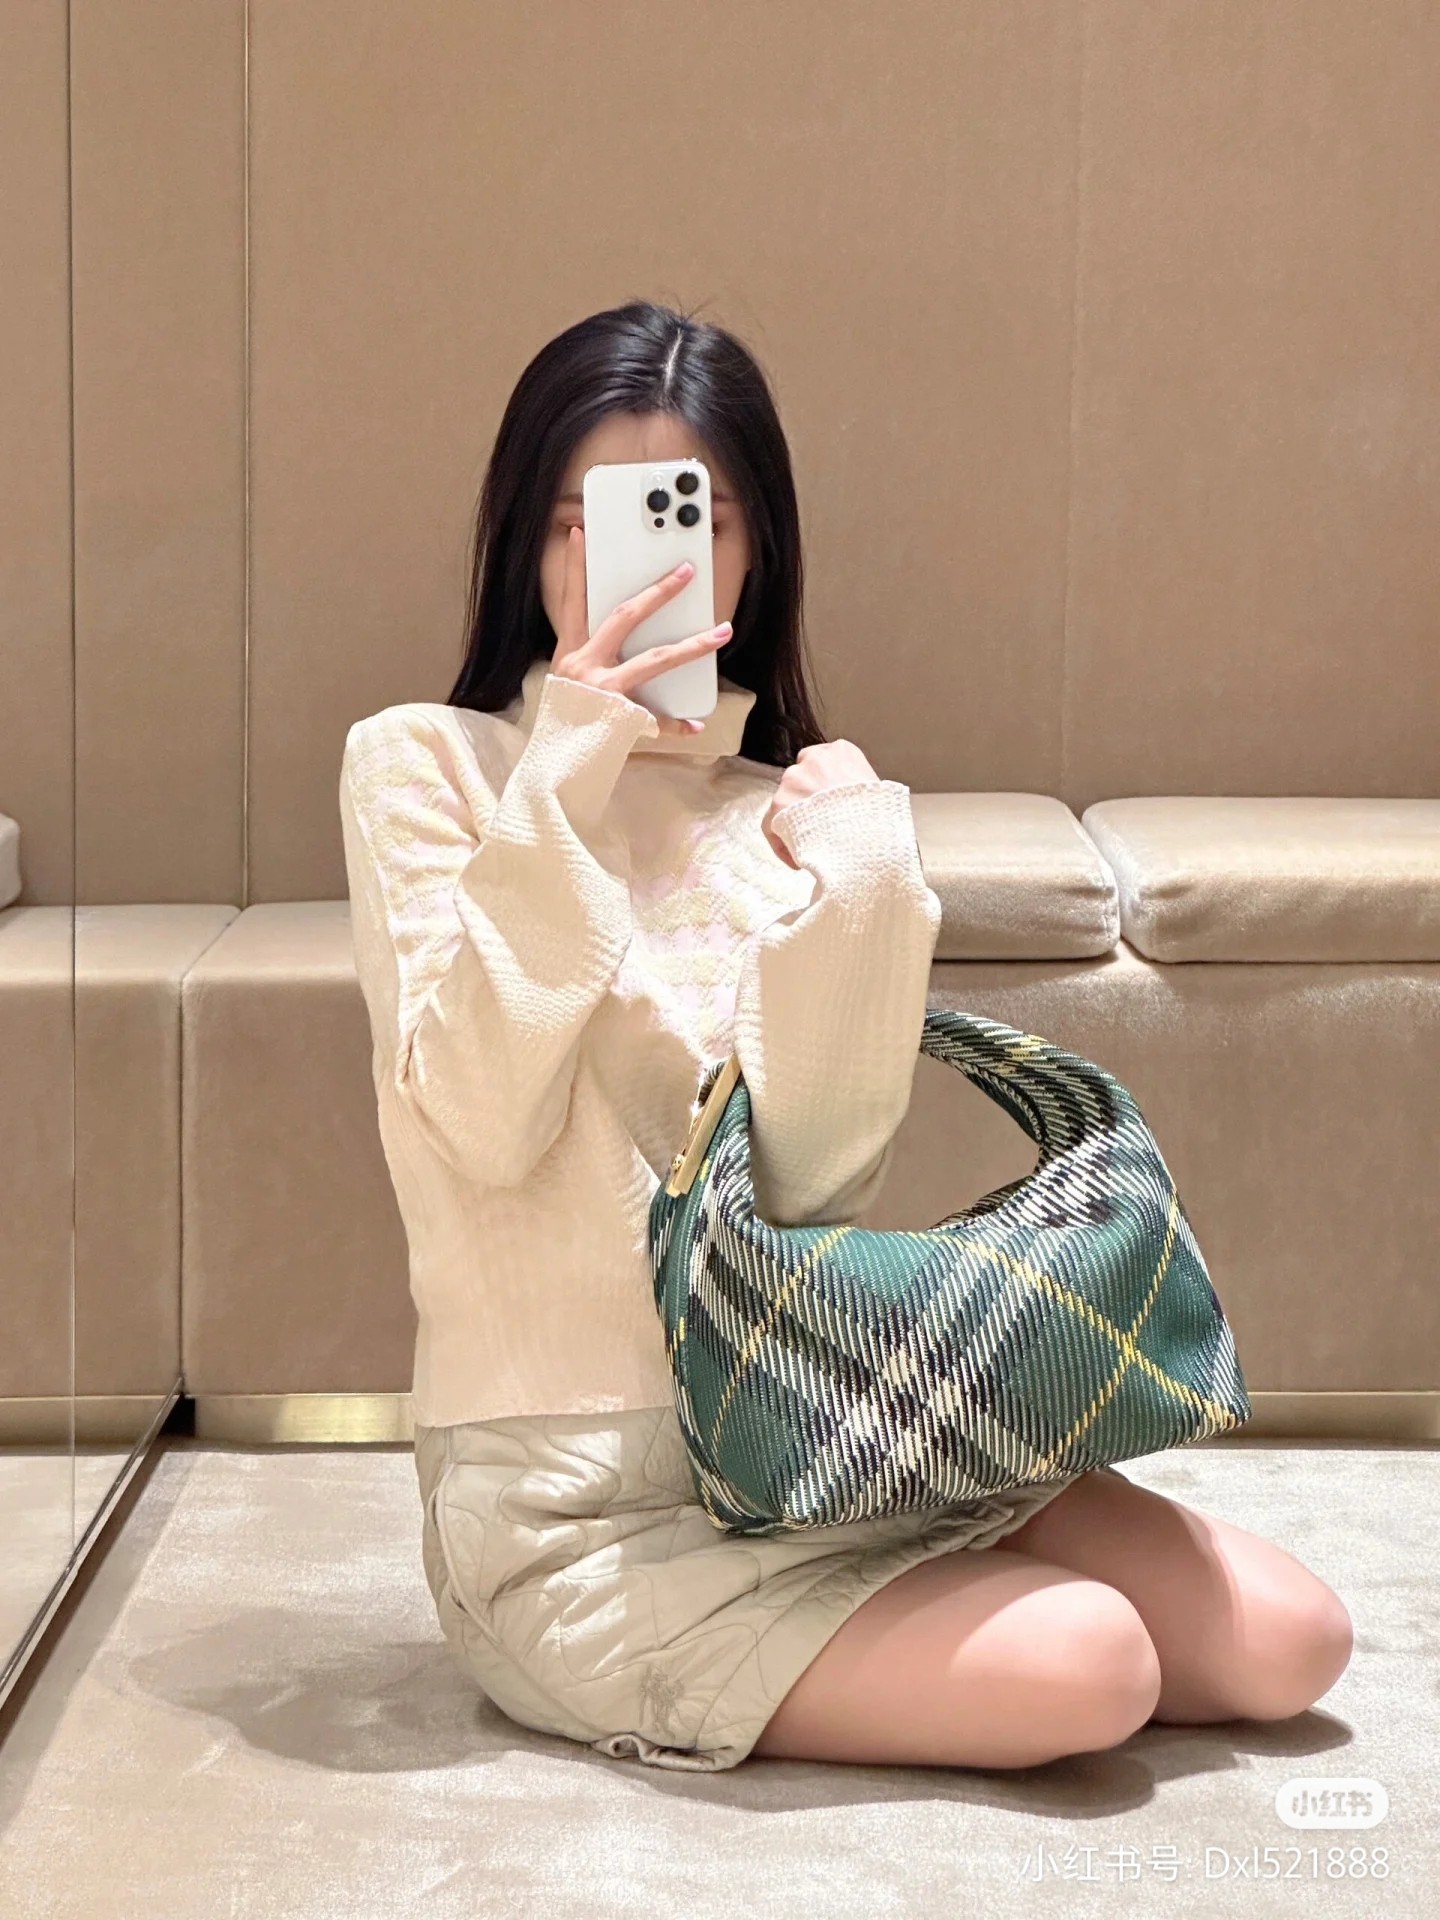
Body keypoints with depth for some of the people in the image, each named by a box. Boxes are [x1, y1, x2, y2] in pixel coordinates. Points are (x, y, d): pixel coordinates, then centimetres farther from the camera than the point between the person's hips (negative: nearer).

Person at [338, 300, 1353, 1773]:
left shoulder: (777, 808, 7)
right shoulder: (423, 767, -4)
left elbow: (814, 1177, -6)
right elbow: (480, 1126, -18)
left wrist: (847, 884, -16)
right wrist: (566, 785, -19)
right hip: (576, 1497, -5)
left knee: (1284, 1640, -3)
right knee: (1089, 1667, -21)